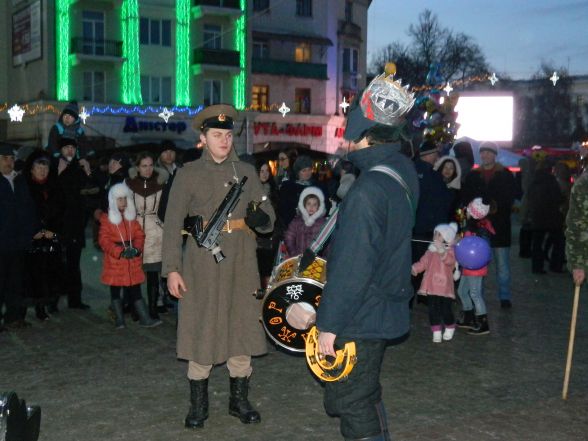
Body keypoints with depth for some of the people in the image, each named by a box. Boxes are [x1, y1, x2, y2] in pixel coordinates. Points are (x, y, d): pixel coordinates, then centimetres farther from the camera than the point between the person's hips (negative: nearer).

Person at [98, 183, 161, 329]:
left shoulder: (132, 216, 10)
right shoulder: (107, 218, -3)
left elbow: (139, 235, 6)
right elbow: (104, 240, -9)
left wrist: (136, 249, -13)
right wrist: (120, 251, -19)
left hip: (133, 261, 3)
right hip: (114, 261, -3)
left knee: (135, 290, 3)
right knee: (115, 290, 6)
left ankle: (144, 319, 3)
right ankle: (119, 320, 15)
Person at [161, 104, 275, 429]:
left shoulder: (246, 171, 11)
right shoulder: (188, 173, 2)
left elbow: (268, 217, 11)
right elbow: (172, 223, -2)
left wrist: (261, 217, -14)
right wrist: (172, 269, -9)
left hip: (241, 268, 3)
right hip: (202, 267, -2)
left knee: (242, 331, 7)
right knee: (201, 333, 3)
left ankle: (239, 400, 23)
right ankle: (198, 405, 18)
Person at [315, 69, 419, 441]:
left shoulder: (368, 191, -26)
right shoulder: (404, 170, 1)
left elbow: (351, 268, -25)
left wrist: (329, 324, -17)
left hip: (361, 321, -9)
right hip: (386, 311, 9)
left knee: (351, 404, 3)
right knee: (366, 397, 24)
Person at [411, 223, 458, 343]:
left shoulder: (450, 250, -6)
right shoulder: (431, 250, 12)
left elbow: (450, 260, -27)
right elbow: (423, 263, 13)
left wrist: (442, 251, -43)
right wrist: (415, 268, -4)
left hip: (445, 287, -5)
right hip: (432, 287, 5)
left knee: (446, 310, -1)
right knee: (433, 310, 4)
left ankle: (450, 329, 26)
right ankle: (436, 332, 16)